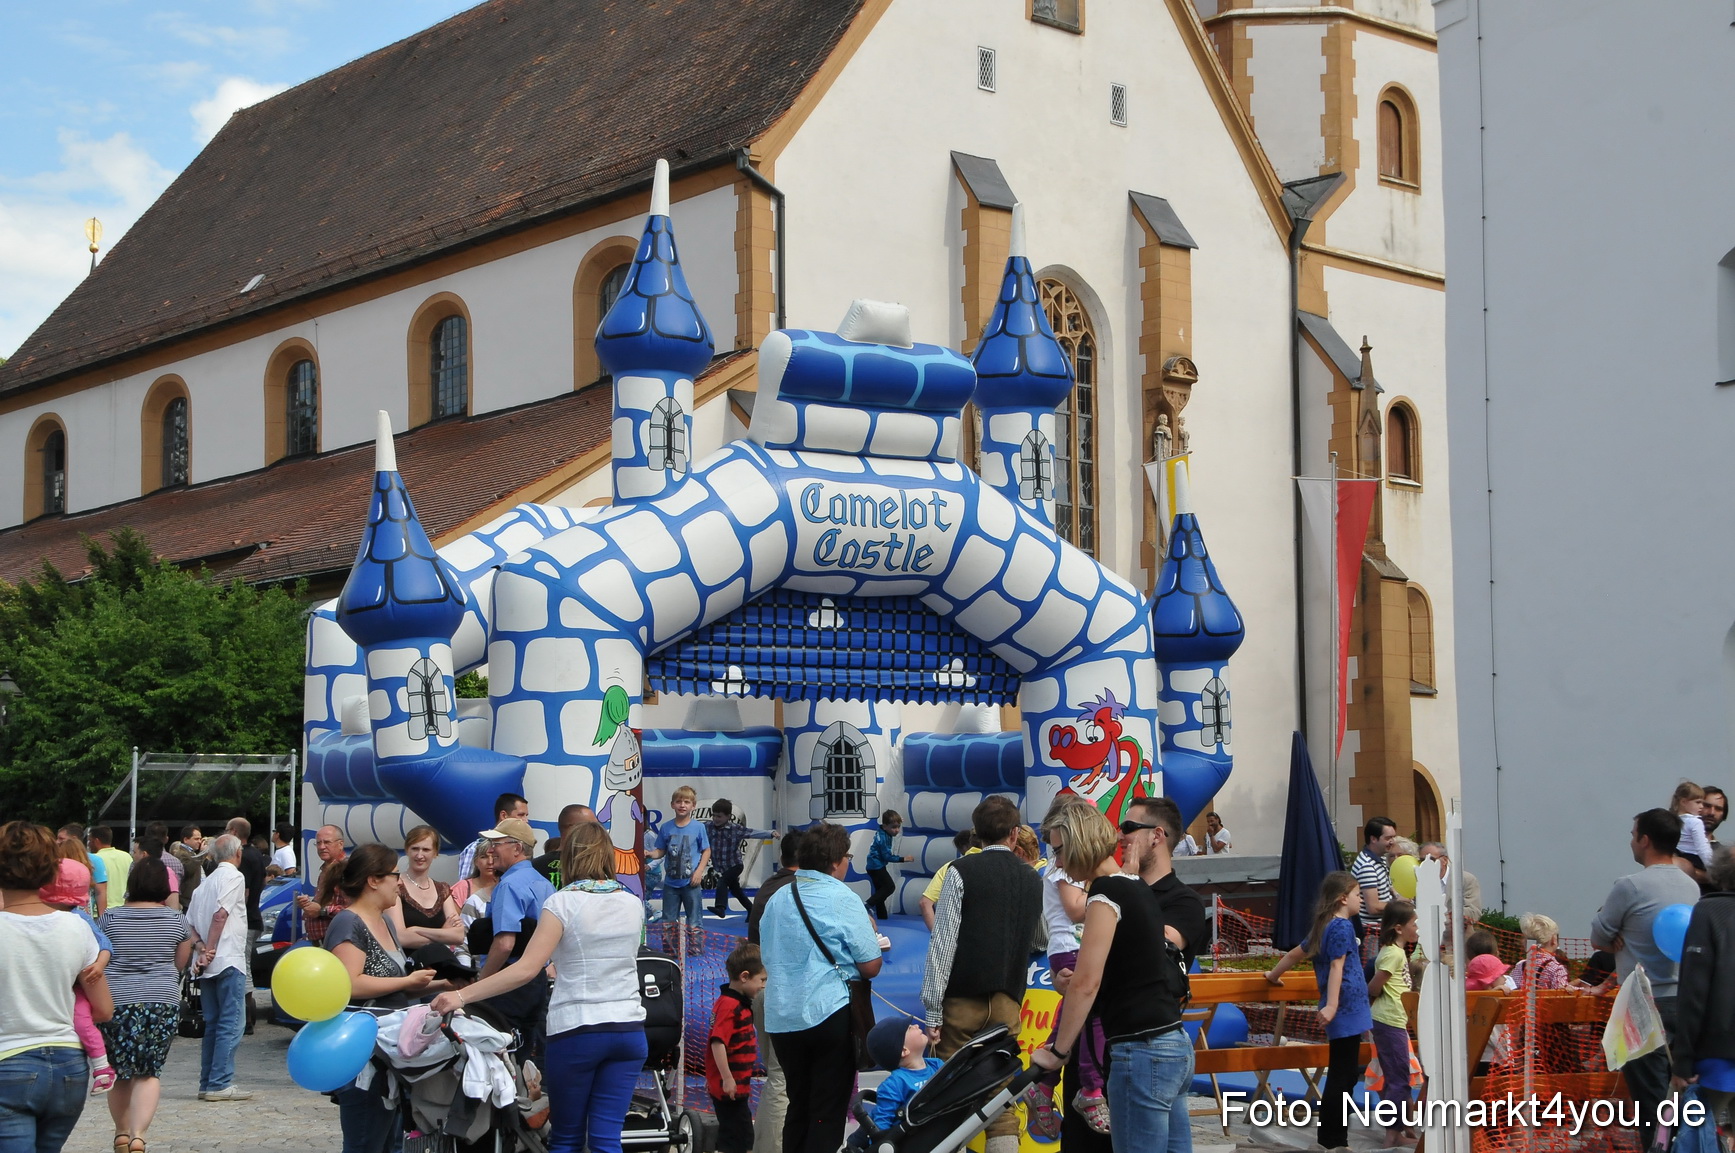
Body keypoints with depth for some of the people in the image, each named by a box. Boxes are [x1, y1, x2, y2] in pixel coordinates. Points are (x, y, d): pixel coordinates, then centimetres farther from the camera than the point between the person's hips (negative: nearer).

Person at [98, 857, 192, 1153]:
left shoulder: (111, 917, 0)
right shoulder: (177, 920, 1)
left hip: (116, 999, 1)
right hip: (163, 1001, 0)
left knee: (120, 1072, 15)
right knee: (150, 1073, 1)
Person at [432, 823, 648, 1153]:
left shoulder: (563, 903, -7)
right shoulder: (633, 904, 8)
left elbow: (527, 969, -16)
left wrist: (461, 996, -16)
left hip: (576, 1030, -4)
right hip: (629, 1029, 4)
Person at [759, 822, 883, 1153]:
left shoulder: (776, 899, 10)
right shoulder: (843, 899, -9)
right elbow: (870, 966, -10)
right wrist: (870, 930, 9)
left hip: (781, 1019, 6)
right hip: (829, 1015, -6)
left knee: (798, 1106, 16)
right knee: (828, 1112, -1)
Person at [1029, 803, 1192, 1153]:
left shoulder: (1106, 892, -11)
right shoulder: (1139, 889, 15)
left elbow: (1085, 983, -16)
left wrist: (1058, 1051, -8)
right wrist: (1073, 983, 17)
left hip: (1142, 1052, -9)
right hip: (1175, 1045, 9)